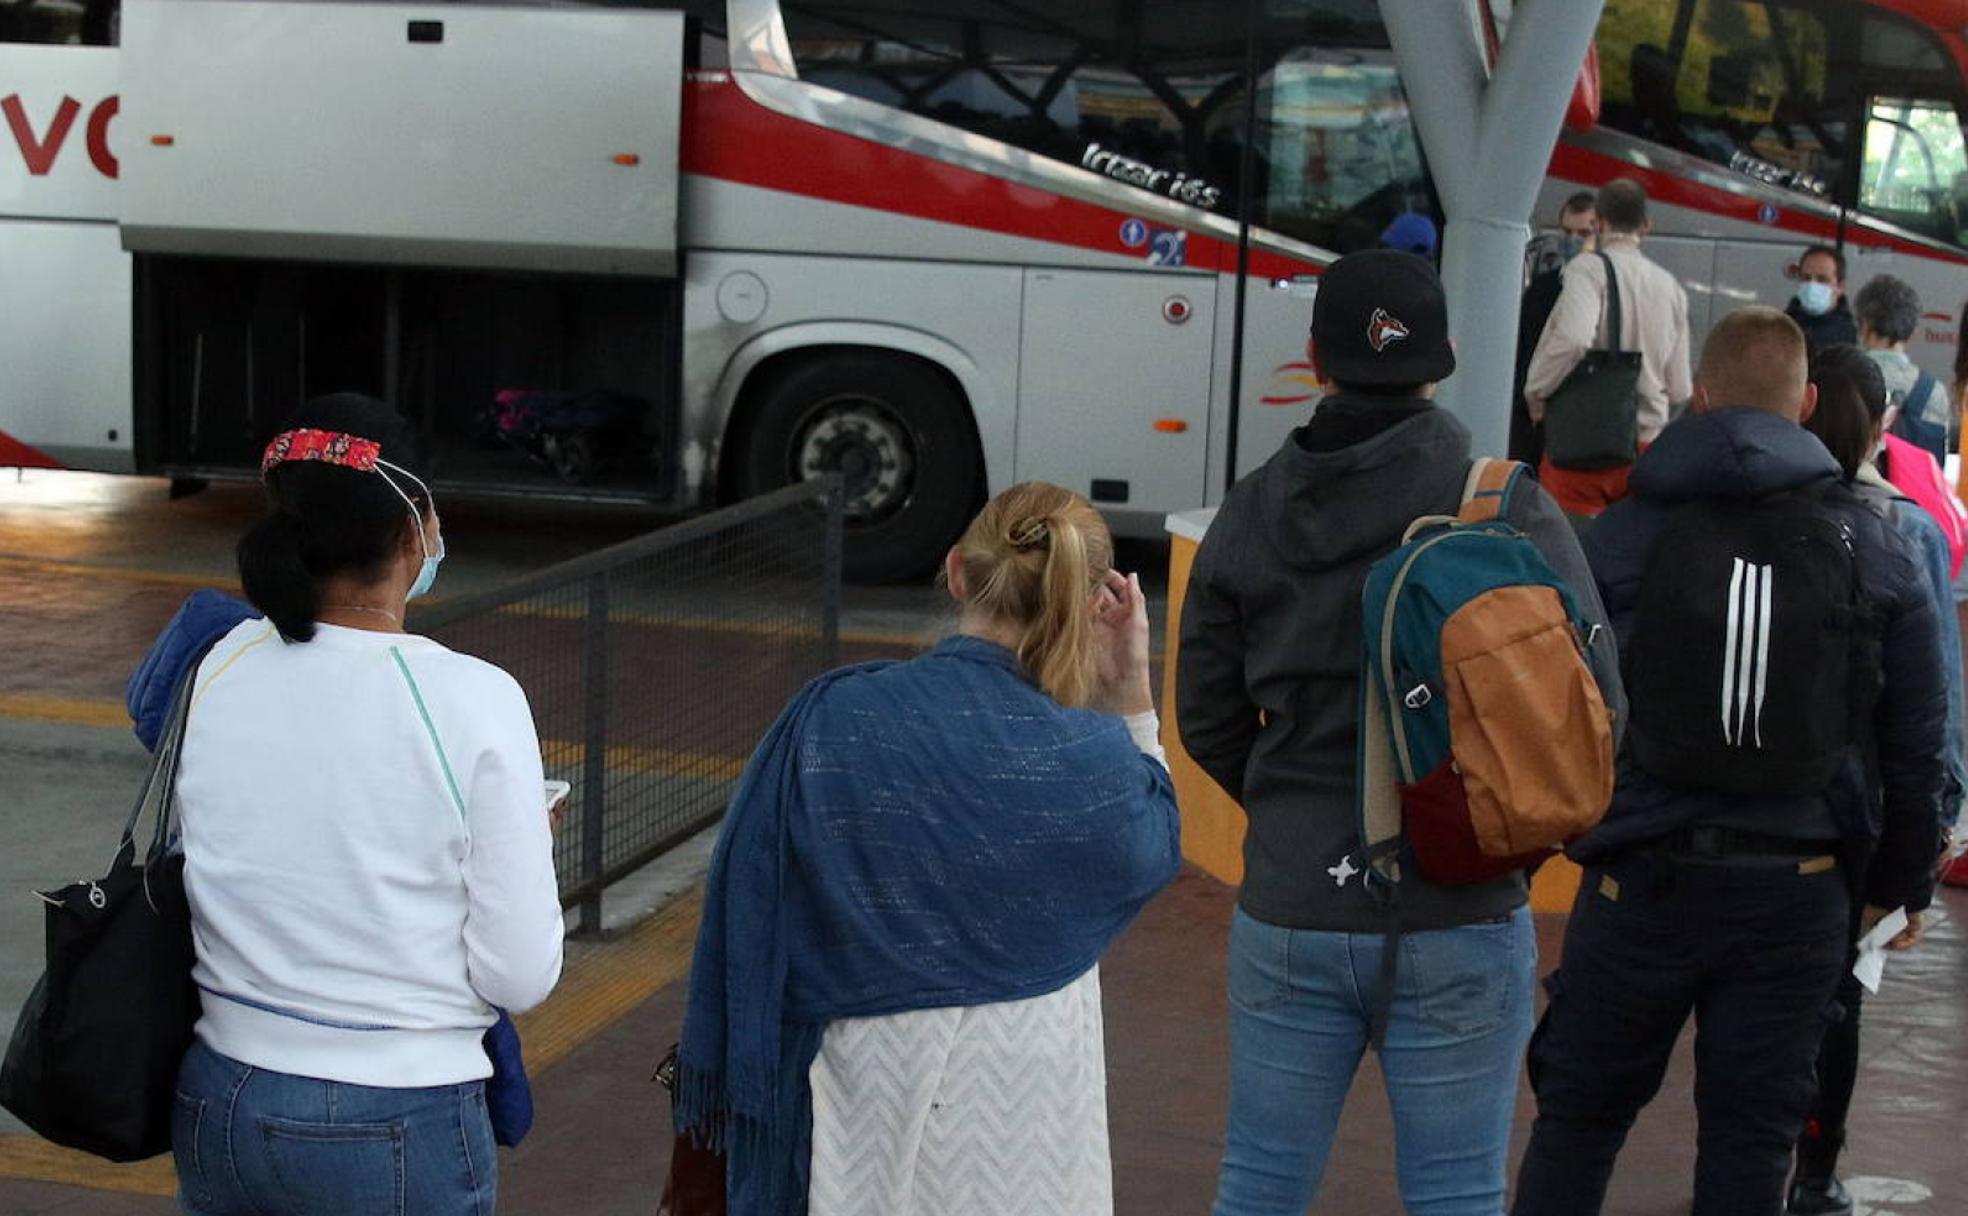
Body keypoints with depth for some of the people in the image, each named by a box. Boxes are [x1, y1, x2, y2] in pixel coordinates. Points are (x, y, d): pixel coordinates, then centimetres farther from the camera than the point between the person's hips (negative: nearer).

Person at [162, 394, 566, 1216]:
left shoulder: (210, 675, -5)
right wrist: (527, 839, 4)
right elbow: (520, 976, -13)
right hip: (396, 1132, -4)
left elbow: (191, 899, 7)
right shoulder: (472, 701, -17)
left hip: (219, 1107, 4)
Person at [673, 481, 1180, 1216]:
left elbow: (754, 907, -5)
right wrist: (1131, 690, 2)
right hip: (1025, 1088, 0)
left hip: (866, 1080, 1)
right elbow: (1151, 850, 8)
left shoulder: (831, 723, -14)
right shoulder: (1091, 759, -16)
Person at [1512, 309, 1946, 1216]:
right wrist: (1901, 881, 17)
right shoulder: (1875, 551, 1)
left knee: (1579, 1113, 12)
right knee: (1752, 1133, 11)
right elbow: (1918, 742, 5)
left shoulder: (1622, 536, -5)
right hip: (1801, 893, 1)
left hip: (1644, 878, -1)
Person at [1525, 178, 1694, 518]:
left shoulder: (1589, 269, -7)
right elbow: (1680, 391, 12)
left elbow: (1573, 337, -26)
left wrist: (1537, 390, -11)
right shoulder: (1671, 287, 10)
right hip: (1646, 446, 5)